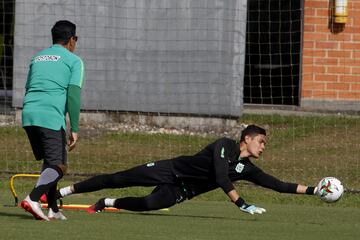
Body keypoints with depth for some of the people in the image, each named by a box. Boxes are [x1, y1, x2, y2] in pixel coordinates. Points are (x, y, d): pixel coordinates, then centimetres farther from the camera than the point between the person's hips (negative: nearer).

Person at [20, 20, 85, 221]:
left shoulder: (37, 58, 25)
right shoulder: (74, 61, 5)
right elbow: (73, 95, -6)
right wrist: (74, 129, -6)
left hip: (28, 114, 7)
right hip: (51, 117, -7)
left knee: (50, 162, 19)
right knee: (59, 166, -5)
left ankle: (53, 209, 15)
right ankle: (33, 199, -27)